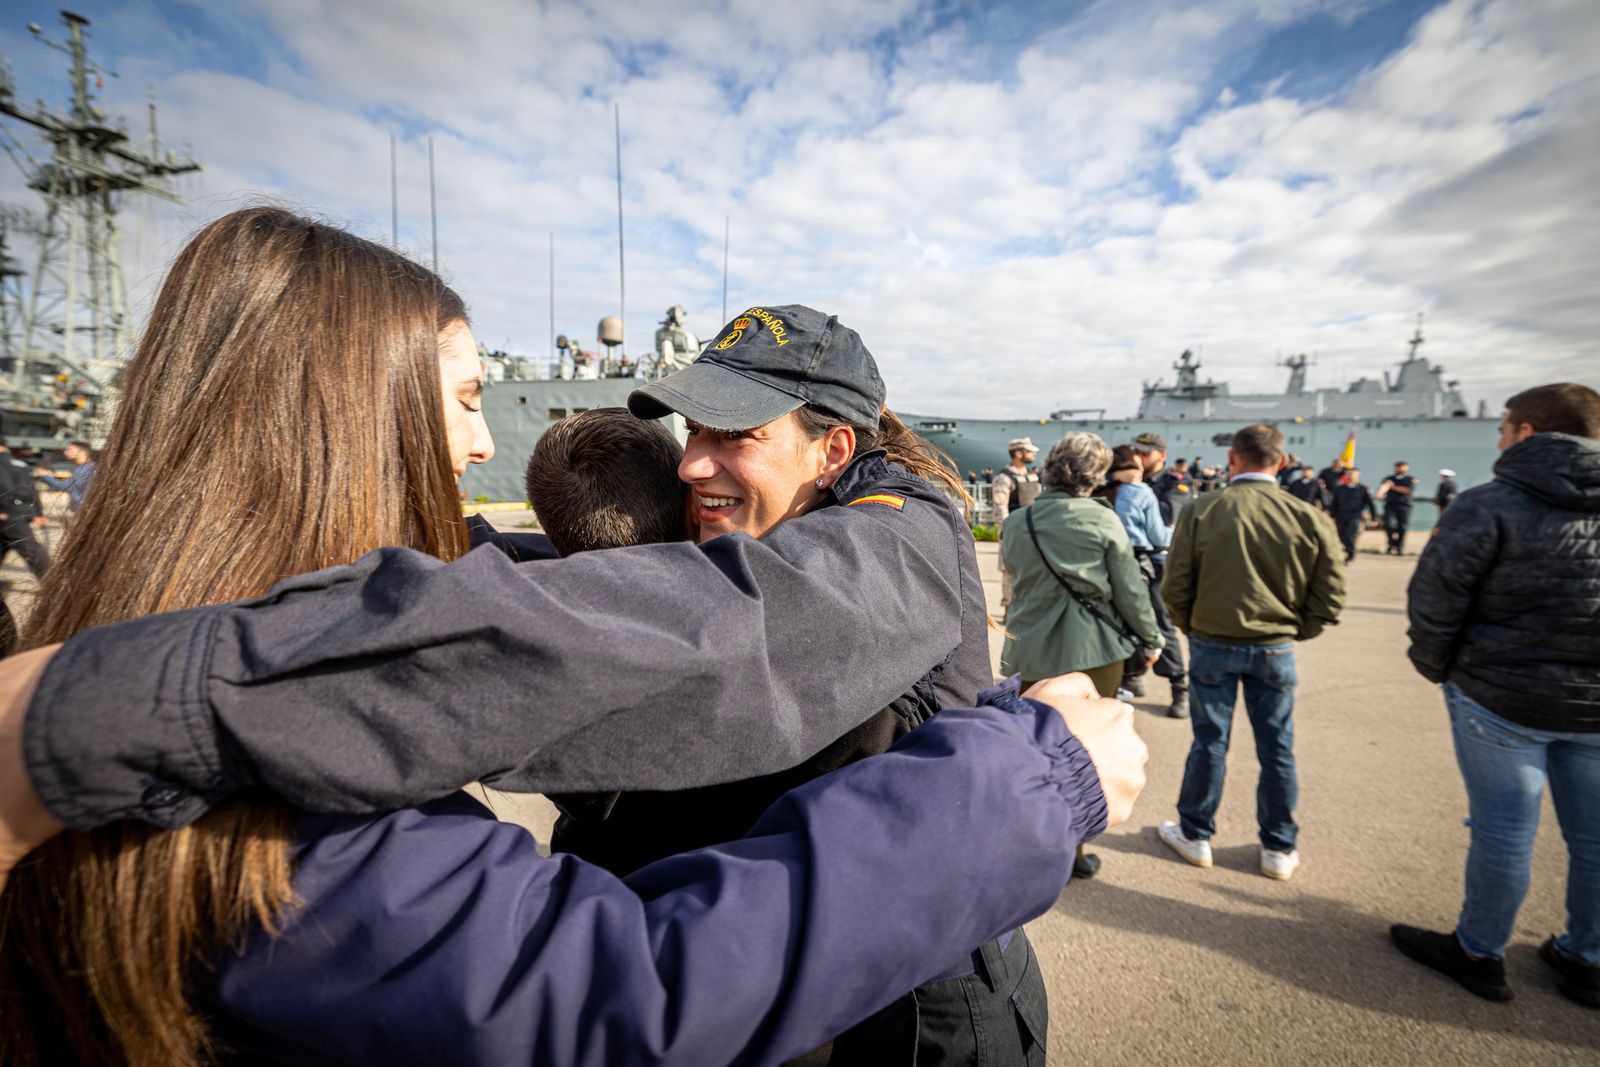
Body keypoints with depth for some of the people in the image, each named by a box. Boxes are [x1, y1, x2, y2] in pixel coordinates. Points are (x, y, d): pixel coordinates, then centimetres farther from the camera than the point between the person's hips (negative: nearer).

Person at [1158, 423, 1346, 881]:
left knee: (1209, 742, 11)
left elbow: (1175, 588, -8)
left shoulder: (1199, 512, -13)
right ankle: (1279, 849, 28)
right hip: (1275, 649, 1)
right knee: (1277, 749, 14)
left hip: (1212, 644, -1)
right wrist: (1294, 632, 12)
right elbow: (1330, 594, -2)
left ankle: (1195, 835, 26)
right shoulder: (1308, 517, -8)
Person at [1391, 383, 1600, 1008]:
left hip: (1503, 696, -5)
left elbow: (1433, 601, -13)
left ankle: (1479, 954, 23)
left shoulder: (1490, 506, -14)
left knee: (1503, 830, 6)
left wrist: (1435, 666, 3)